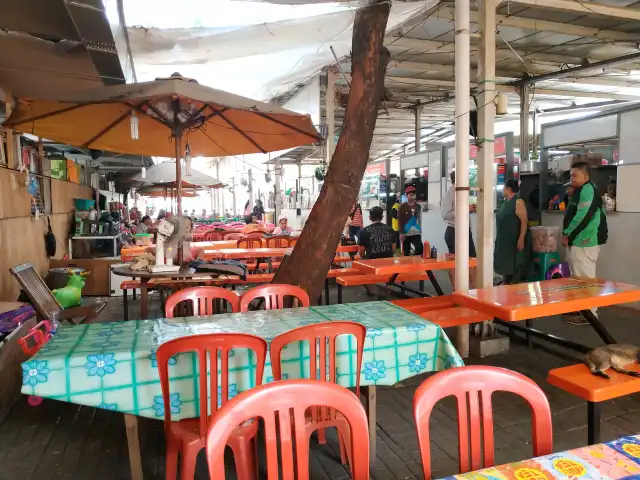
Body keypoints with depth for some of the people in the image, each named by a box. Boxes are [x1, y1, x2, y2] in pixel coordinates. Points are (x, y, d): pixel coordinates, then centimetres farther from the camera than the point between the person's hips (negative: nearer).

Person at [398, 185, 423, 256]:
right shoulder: (402, 207, -3)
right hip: (406, 234, -3)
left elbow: (420, 220, 16)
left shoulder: (418, 206, 10)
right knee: (406, 253, 4)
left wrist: (420, 232, 14)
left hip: (416, 233, 3)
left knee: (420, 249, -12)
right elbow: (400, 221, -6)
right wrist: (401, 233, -12)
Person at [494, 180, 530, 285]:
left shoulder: (518, 202, -11)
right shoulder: (505, 202, 14)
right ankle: (506, 285, 22)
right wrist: (499, 239, 19)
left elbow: (524, 221, -17)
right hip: (504, 240, 9)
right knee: (506, 264, 13)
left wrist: (521, 239, -23)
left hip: (515, 241, -8)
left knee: (515, 265, -4)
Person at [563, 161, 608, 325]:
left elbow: (582, 217, -22)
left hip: (584, 243, -11)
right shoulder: (580, 191, 18)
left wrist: (567, 234, -13)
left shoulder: (588, 190, -15)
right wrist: (569, 235, 10)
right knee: (578, 278, 16)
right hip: (578, 241, 11)